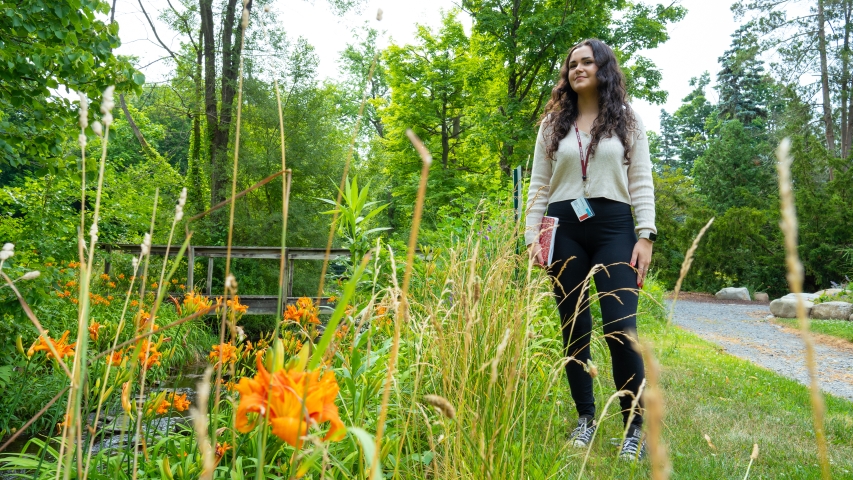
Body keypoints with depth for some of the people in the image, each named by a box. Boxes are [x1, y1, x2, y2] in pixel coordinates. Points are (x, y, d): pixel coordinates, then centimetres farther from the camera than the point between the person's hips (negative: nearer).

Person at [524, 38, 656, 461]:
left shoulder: (628, 121, 11)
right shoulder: (553, 124, 14)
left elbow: (642, 183, 5)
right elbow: (539, 184, 10)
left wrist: (645, 236, -6)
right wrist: (532, 235, 0)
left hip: (613, 227, -2)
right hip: (564, 228, 2)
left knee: (620, 330, -12)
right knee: (573, 329, 5)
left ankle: (635, 428, 1)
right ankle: (585, 419, 19)